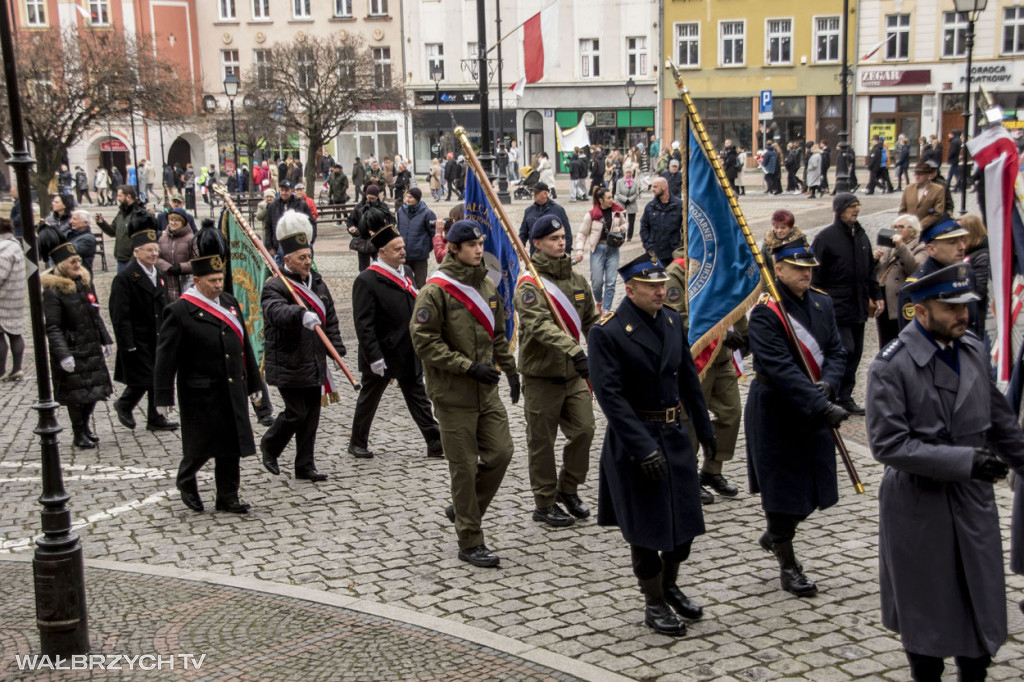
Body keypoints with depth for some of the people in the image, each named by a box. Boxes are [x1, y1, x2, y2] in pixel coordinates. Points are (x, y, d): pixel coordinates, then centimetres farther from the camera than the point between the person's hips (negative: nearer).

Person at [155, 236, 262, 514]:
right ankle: (185, 481, 32)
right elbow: (166, 356, -11)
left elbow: (244, 345, 15)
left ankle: (228, 498, 19)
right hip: (201, 394, -6)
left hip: (233, 390, 6)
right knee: (202, 445, 3)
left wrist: (253, 381, 17)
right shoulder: (179, 311, -11)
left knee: (232, 445, 8)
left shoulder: (229, 302, 9)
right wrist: (164, 396, -13)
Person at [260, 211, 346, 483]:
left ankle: (305, 466, 20)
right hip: (288, 366, -7)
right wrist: (302, 315, -53)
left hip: (314, 363, 7)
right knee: (296, 412, -4)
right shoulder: (275, 286, -14)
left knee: (312, 414, 10)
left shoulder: (316, 281, 10)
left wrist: (336, 348, 5)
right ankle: (269, 445, 24)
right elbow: (276, 312, -35)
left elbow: (330, 317, 15)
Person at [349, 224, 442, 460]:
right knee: (369, 399, 12)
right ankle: (357, 443, 29)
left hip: (409, 355, 6)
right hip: (381, 356, -6)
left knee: (418, 399, 10)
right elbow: (363, 324, -20)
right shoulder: (366, 281, -17)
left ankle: (436, 444, 13)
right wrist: (374, 358, -22)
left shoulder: (406, 272, 6)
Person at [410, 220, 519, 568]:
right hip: (453, 394, -7)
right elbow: (424, 340, -16)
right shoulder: (436, 290, -13)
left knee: (500, 452, 5)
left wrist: (510, 370, 15)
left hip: (486, 390, 7)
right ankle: (470, 542, 12)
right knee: (464, 466, 0)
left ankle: (463, 509, 28)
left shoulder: (487, 286, 10)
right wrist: (468, 367, -19)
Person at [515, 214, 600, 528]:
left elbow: (591, 320, 17)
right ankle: (544, 504, 18)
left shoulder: (576, 279, 9)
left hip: (574, 373, 6)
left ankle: (568, 488, 26)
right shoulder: (530, 284, -14)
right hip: (541, 376, -6)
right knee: (542, 442, 4)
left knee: (584, 429, 4)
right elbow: (541, 326, -29)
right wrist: (574, 351, -40)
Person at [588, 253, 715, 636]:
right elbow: (609, 394, -20)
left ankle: (670, 586, 36)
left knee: (686, 517, 13)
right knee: (647, 526, 4)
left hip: (674, 435, 6)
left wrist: (704, 429, 15)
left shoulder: (672, 321, 5)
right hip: (635, 440, -6)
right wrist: (643, 447, -24)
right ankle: (654, 604, 21)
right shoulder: (607, 332, -16)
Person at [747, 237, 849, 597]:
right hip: (775, 412, -6)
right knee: (782, 484, 4)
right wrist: (823, 406, -30)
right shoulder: (765, 312, -17)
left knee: (814, 485, 13)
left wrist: (828, 384, -16)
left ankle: (775, 536, 39)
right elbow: (782, 369, -25)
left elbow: (836, 351, 6)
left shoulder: (821, 302, 5)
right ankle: (788, 566, 20)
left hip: (814, 411, 7)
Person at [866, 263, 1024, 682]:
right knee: (925, 615, 10)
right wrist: (964, 460, -23)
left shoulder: (975, 352, 4)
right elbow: (887, 444, -20)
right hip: (919, 508, -5)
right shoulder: (891, 367, -15)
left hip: (974, 505, 5)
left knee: (982, 608, 12)